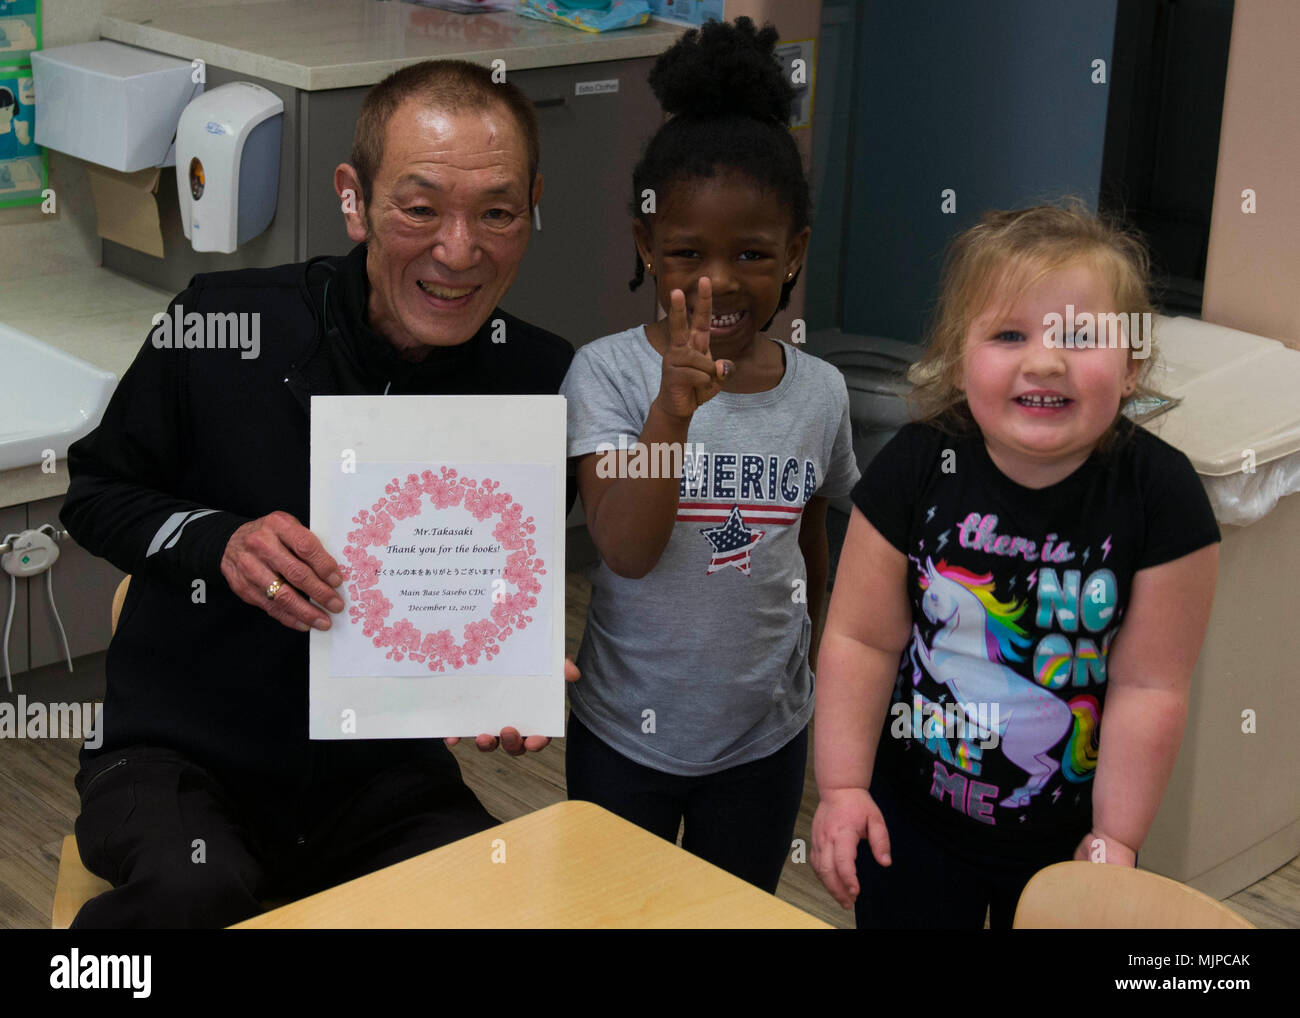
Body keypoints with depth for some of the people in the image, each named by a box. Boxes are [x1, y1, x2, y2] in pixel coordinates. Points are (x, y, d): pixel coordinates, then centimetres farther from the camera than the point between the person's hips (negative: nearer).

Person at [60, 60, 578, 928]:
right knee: (200, 890, -35)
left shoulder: (547, 384, -5)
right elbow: (94, 494, 4)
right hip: (178, 751, -2)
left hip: (386, 772, 2)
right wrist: (217, 541, -16)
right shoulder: (223, 324, -11)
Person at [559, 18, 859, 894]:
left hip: (765, 736, 3)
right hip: (626, 735, -2)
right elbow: (627, 551, -28)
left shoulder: (820, 392, -6)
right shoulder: (609, 373, -17)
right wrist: (674, 408, -41)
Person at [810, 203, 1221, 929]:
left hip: (1066, 838, -1)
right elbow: (862, 639, -9)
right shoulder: (915, 468, -16)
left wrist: (1115, 840, -10)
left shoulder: (1160, 495, -20)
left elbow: (1150, 687, -15)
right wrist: (844, 786, -9)